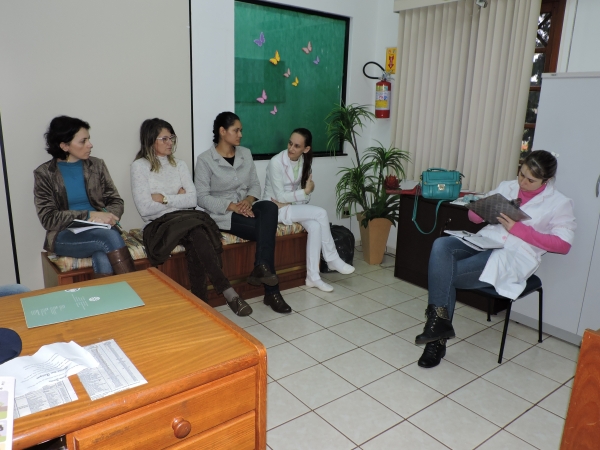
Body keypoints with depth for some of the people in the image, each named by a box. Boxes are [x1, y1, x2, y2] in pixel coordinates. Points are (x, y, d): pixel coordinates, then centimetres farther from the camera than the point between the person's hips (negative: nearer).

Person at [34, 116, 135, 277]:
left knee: (103, 261, -35)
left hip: (100, 230, 2)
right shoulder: (44, 174, 1)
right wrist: (88, 215, -18)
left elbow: (116, 201, 9)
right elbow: (48, 219, -5)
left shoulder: (97, 165, 8)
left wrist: (106, 216, -15)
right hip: (65, 236, -2)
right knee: (110, 237, -34)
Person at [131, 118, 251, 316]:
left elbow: (192, 200, 3)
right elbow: (145, 208, -10)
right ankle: (228, 293, -35)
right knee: (197, 234, -34)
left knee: (196, 241, -33)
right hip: (159, 225, -4)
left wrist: (164, 198, -7)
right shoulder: (139, 166, 1)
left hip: (187, 219, 4)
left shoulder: (180, 165, 15)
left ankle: (199, 301, -27)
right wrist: (177, 198, -1)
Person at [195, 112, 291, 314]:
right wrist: (232, 206, -22)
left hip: (246, 208, 5)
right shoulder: (205, 160, -6)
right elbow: (202, 197, -11)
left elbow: (255, 184, 10)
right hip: (223, 214, -5)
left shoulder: (245, 154, 10)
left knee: (269, 207, -31)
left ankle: (261, 267, -31)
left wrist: (249, 200, -13)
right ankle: (271, 291, -21)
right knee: (266, 231, -28)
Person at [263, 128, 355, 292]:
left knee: (315, 226, -24)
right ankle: (332, 259, -9)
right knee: (321, 213, -23)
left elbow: (303, 192, 3)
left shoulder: (304, 161, 1)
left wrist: (289, 201, -15)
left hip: (291, 205, 6)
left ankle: (313, 277, -17)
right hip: (275, 209, -6)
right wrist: (306, 191, -16)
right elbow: (280, 196, -19)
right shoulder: (276, 162, -19)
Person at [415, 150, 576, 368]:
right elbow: (475, 216, 20)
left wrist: (518, 228, -12)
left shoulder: (560, 203, 6)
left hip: (514, 257, -5)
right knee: (441, 245, -29)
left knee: (446, 274, -25)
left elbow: (563, 244, -4)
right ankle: (438, 320, -30)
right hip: (483, 242, 5)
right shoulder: (507, 187, 18)